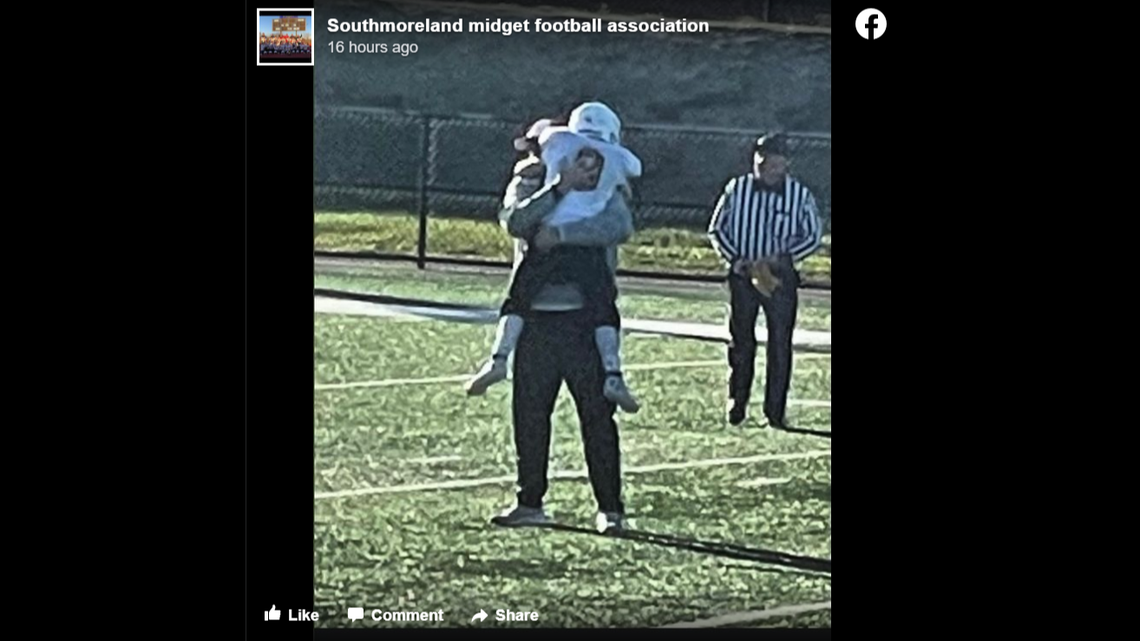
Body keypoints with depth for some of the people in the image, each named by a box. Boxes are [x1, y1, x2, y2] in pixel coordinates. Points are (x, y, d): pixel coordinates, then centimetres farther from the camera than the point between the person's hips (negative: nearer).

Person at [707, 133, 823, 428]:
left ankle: (775, 412, 5)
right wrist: (735, 259, -7)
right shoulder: (737, 189, 2)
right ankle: (736, 406, 17)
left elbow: (812, 237, 4)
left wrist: (782, 257, -10)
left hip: (780, 277, -1)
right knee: (740, 341, 6)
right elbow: (717, 228, 8)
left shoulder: (800, 195, 0)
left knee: (780, 344, -1)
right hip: (742, 274, 1)